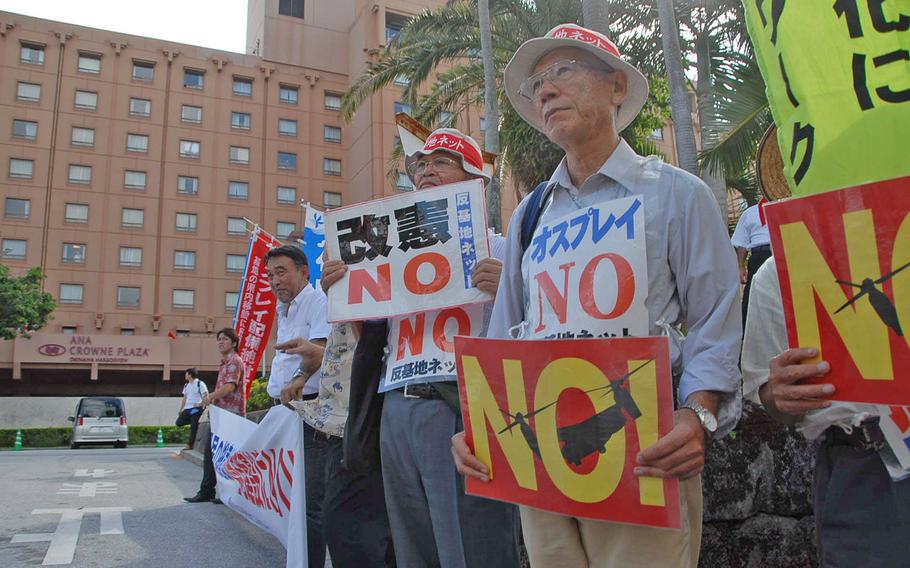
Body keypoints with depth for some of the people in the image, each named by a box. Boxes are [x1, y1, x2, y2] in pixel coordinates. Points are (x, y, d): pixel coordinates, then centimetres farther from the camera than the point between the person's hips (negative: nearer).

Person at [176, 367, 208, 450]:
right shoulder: (186, 385, 16)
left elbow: (206, 396, -9)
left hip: (196, 408, -7)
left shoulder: (200, 384, -6)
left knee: (193, 426, -6)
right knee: (179, 422, -5)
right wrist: (181, 410, 16)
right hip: (187, 409, 7)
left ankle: (190, 444, 1)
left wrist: (201, 404, -19)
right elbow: (184, 398, 20)